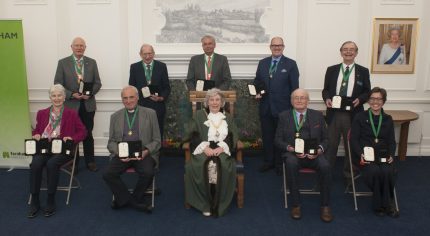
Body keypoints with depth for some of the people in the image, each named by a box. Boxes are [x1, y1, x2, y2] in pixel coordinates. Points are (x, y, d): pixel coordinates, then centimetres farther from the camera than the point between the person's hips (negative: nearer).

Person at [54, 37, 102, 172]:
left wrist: (90, 93, -13)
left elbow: (97, 83, 5)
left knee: (88, 134, 9)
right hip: (70, 104, -1)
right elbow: (58, 84, -3)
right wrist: (72, 95, -16)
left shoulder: (92, 62, 5)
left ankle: (90, 161, 21)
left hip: (88, 104, 1)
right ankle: (73, 163, 20)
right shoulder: (63, 63, 0)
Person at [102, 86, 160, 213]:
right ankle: (134, 202, -8)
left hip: (144, 154, -2)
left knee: (147, 173, -31)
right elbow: (111, 142, 12)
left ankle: (124, 199, -3)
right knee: (107, 174, -24)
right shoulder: (115, 116, 14)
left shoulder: (150, 113, 7)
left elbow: (156, 140, 5)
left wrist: (146, 152, -14)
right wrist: (118, 152, -9)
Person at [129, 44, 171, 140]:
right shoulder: (134, 67, 7)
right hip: (140, 106, 0)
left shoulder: (161, 66, 5)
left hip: (157, 107, 0)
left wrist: (161, 98, -9)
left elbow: (167, 87, 7)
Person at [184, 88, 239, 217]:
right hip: (203, 150, -1)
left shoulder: (228, 118, 20)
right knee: (195, 166, -34)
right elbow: (193, 135, 3)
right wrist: (205, 147, -14)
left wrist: (221, 148, -13)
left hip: (222, 150, 1)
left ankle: (219, 204, -20)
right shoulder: (199, 115, 16)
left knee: (225, 166, -33)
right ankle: (205, 204, -19)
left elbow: (232, 137, 7)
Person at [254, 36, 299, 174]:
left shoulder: (291, 64, -2)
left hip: (282, 108, -3)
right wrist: (257, 92, -4)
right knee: (267, 136, 11)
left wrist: (293, 107, -7)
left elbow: (294, 87, -4)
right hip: (265, 107, 3)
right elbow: (257, 81, 16)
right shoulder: (262, 63, 9)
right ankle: (268, 161, 25)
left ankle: (279, 163, 21)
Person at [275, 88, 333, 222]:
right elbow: (278, 139, 6)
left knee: (325, 166, -30)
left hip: (314, 153, 1)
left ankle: (325, 206, -15)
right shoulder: (284, 116, 10)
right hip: (292, 153, -1)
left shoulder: (317, 115, 14)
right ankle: (296, 205, -22)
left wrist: (320, 149, -9)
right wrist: (289, 148, -13)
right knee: (291, 163, -36)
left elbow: (325, 139, 13)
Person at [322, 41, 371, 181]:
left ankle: (348, 174, 26)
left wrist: (359, 99, -15)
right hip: (334, 113, 1)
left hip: (353, 114, 0)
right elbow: (325, 90, 9)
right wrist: (327, 99, -12)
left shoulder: (363, 71, 4)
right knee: (330, 145, 7)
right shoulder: (331, 70, 7)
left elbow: (367, 92, 5)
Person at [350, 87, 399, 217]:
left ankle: (386, 203, -10)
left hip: (383, 155, 2)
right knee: (374, 171, -33)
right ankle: (379, 204, -11)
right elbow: (354, 139, 2)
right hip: (364, 155, -2)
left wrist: (391, 155, -6)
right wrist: (360, 155, -15)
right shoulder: (360, 117, 9)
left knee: (388, 171, -31)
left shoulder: (388, 119, 17)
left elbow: (391, 141, 14)